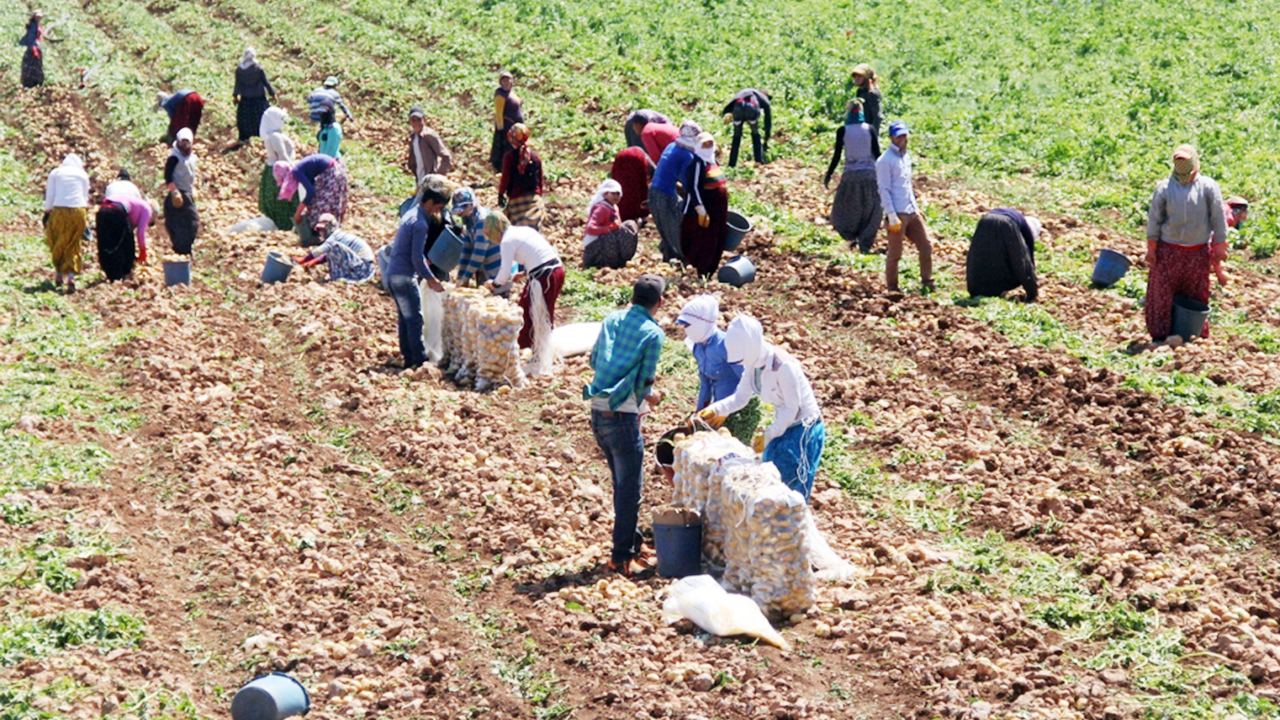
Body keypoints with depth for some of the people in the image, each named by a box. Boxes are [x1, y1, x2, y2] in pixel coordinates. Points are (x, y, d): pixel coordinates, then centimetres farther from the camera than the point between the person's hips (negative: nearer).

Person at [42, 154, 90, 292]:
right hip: (79, 211, 1)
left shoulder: (55, 173, 12)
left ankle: (59, 273, 21)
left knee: (57, 243, 17)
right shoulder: (83, 174, 14)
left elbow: (50, 196, 5)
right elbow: (85, 197, 14)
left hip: (59, 211, -1)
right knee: (73, 246, 6)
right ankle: (71, 276, -7)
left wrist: (47, 213, 12)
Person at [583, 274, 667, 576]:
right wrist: (650, 395, 10)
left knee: (623, 483, 21)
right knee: (630, 488, 2)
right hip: (622, 415, -7)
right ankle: (621, 556, 4)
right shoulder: (652, 333, -9)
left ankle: (632, 540, 32)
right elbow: (645, 381, -12)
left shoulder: (611, 320, 9)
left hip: (598, 412, 7)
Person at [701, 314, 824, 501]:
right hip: (783, 427, 8)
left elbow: (792, 408, -23)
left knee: (793, 487, -4)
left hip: (803, 428, -8)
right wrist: (714, 410, -13)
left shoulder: (783, 366, -28)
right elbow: (740, 397, 2)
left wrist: (768, 435, -25)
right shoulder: (753, 364, -3)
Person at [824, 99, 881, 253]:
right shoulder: (870, 129, -2)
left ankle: (851, 236, 0)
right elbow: (877, 154, -1)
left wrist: (828, 175, 5)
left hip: (851, 176, -1)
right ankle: (865, 244, 10)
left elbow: (836, 156, -5)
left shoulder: (842, 131, -5)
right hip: (870, 175, 1)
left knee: (843, 210, 17)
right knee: (870, 212, 12)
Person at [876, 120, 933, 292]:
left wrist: (916, 208, 18)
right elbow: (884, 190, -13)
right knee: (895, 254, -1)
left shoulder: (906, 157, 15)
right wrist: (892, 218, -17)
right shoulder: (885, 160, -10)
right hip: (897, 214, -8)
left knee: (926, 247, 8)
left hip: (912, 212, 8)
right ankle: (892, 289, 9)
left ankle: (927, 283, 19)